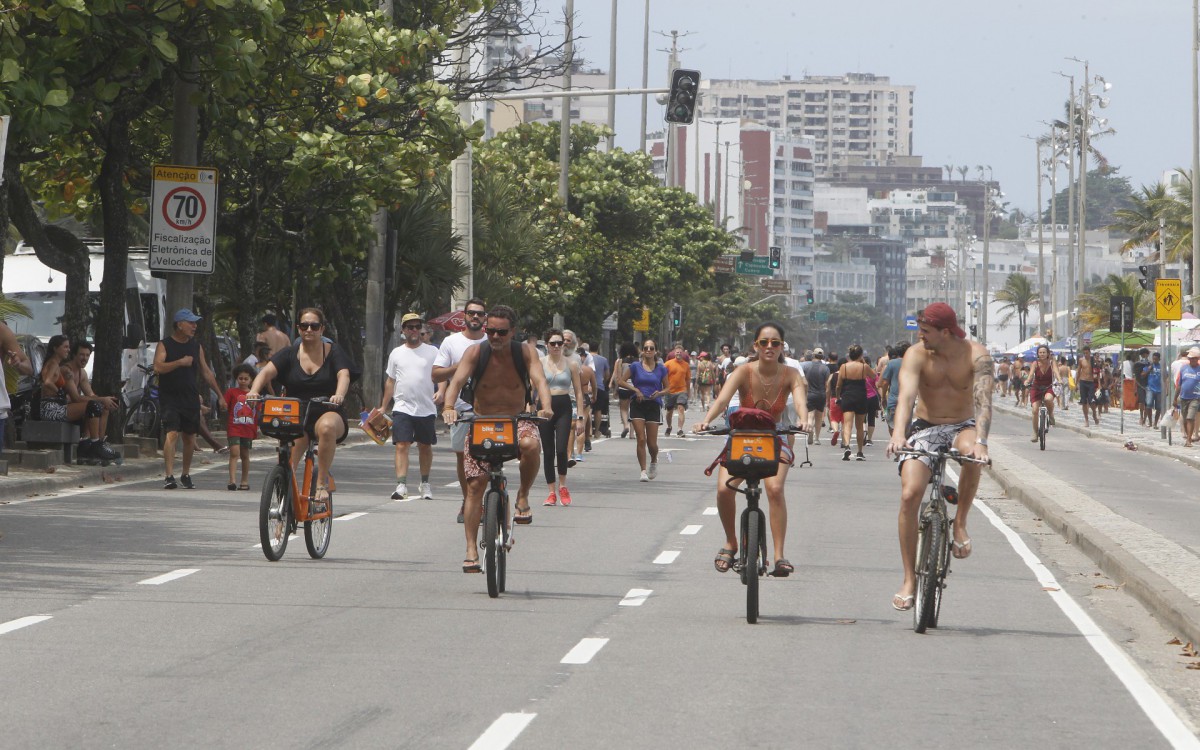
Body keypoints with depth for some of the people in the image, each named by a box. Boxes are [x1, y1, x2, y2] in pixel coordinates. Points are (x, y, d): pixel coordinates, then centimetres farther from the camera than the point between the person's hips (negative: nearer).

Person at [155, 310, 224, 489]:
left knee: (190, 437, 9)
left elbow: (206, 373, 17)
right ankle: (169, 476, -22)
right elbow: (158, 367, -18)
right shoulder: (165, 345, -2)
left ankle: (185, 474, 25)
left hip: (191, 399, 5)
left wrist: (220, 395, 14)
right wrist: (180, 362, -24)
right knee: (172, 434, -18)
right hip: (170, 398, -5)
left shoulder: (196, 346, 12)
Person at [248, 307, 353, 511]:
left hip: (326, 414, -2)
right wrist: (254, 391, -30)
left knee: (327, 426, -37)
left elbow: (344, 375, -13)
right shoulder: (290, 353, 7)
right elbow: (267, 371, -8)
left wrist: (339, 395, -36)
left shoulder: (333, 352, 4)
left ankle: (322, 482, -27)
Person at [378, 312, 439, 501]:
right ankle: (401, 485, -19)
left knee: (425, 447, 11)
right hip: (402, 408, 0)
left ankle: (425, 484, 26)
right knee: (402, 446, -12)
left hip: (426, 409, 0)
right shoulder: (396, 354, 10)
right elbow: (390, 381, 16)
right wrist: (383, 407, 15)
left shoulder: (432, 352, 4)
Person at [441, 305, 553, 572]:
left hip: (517, 422, -1)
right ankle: (471, 550, -3)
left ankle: (523, 497, -10)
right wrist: (448, 407, -40)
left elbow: (539, 380, -19)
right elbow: (457, 381, -20)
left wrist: (546, 408, -40)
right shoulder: (476, 352, -8)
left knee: (530, 444, -36)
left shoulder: (525, 352, -6)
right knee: (475, 485, -9)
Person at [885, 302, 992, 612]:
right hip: (925, 428, 1)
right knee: (909, 494, -19)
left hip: (962, 427, -1)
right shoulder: (916, 354, -11)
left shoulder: (975, 355, -13)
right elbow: (906, 395, -25)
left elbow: (983, 400, -26)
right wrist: (899, 432, -44)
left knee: (971, 455, -38)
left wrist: (980, 440, -43)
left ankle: (960, 523, -15)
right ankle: (909, 579, -9)